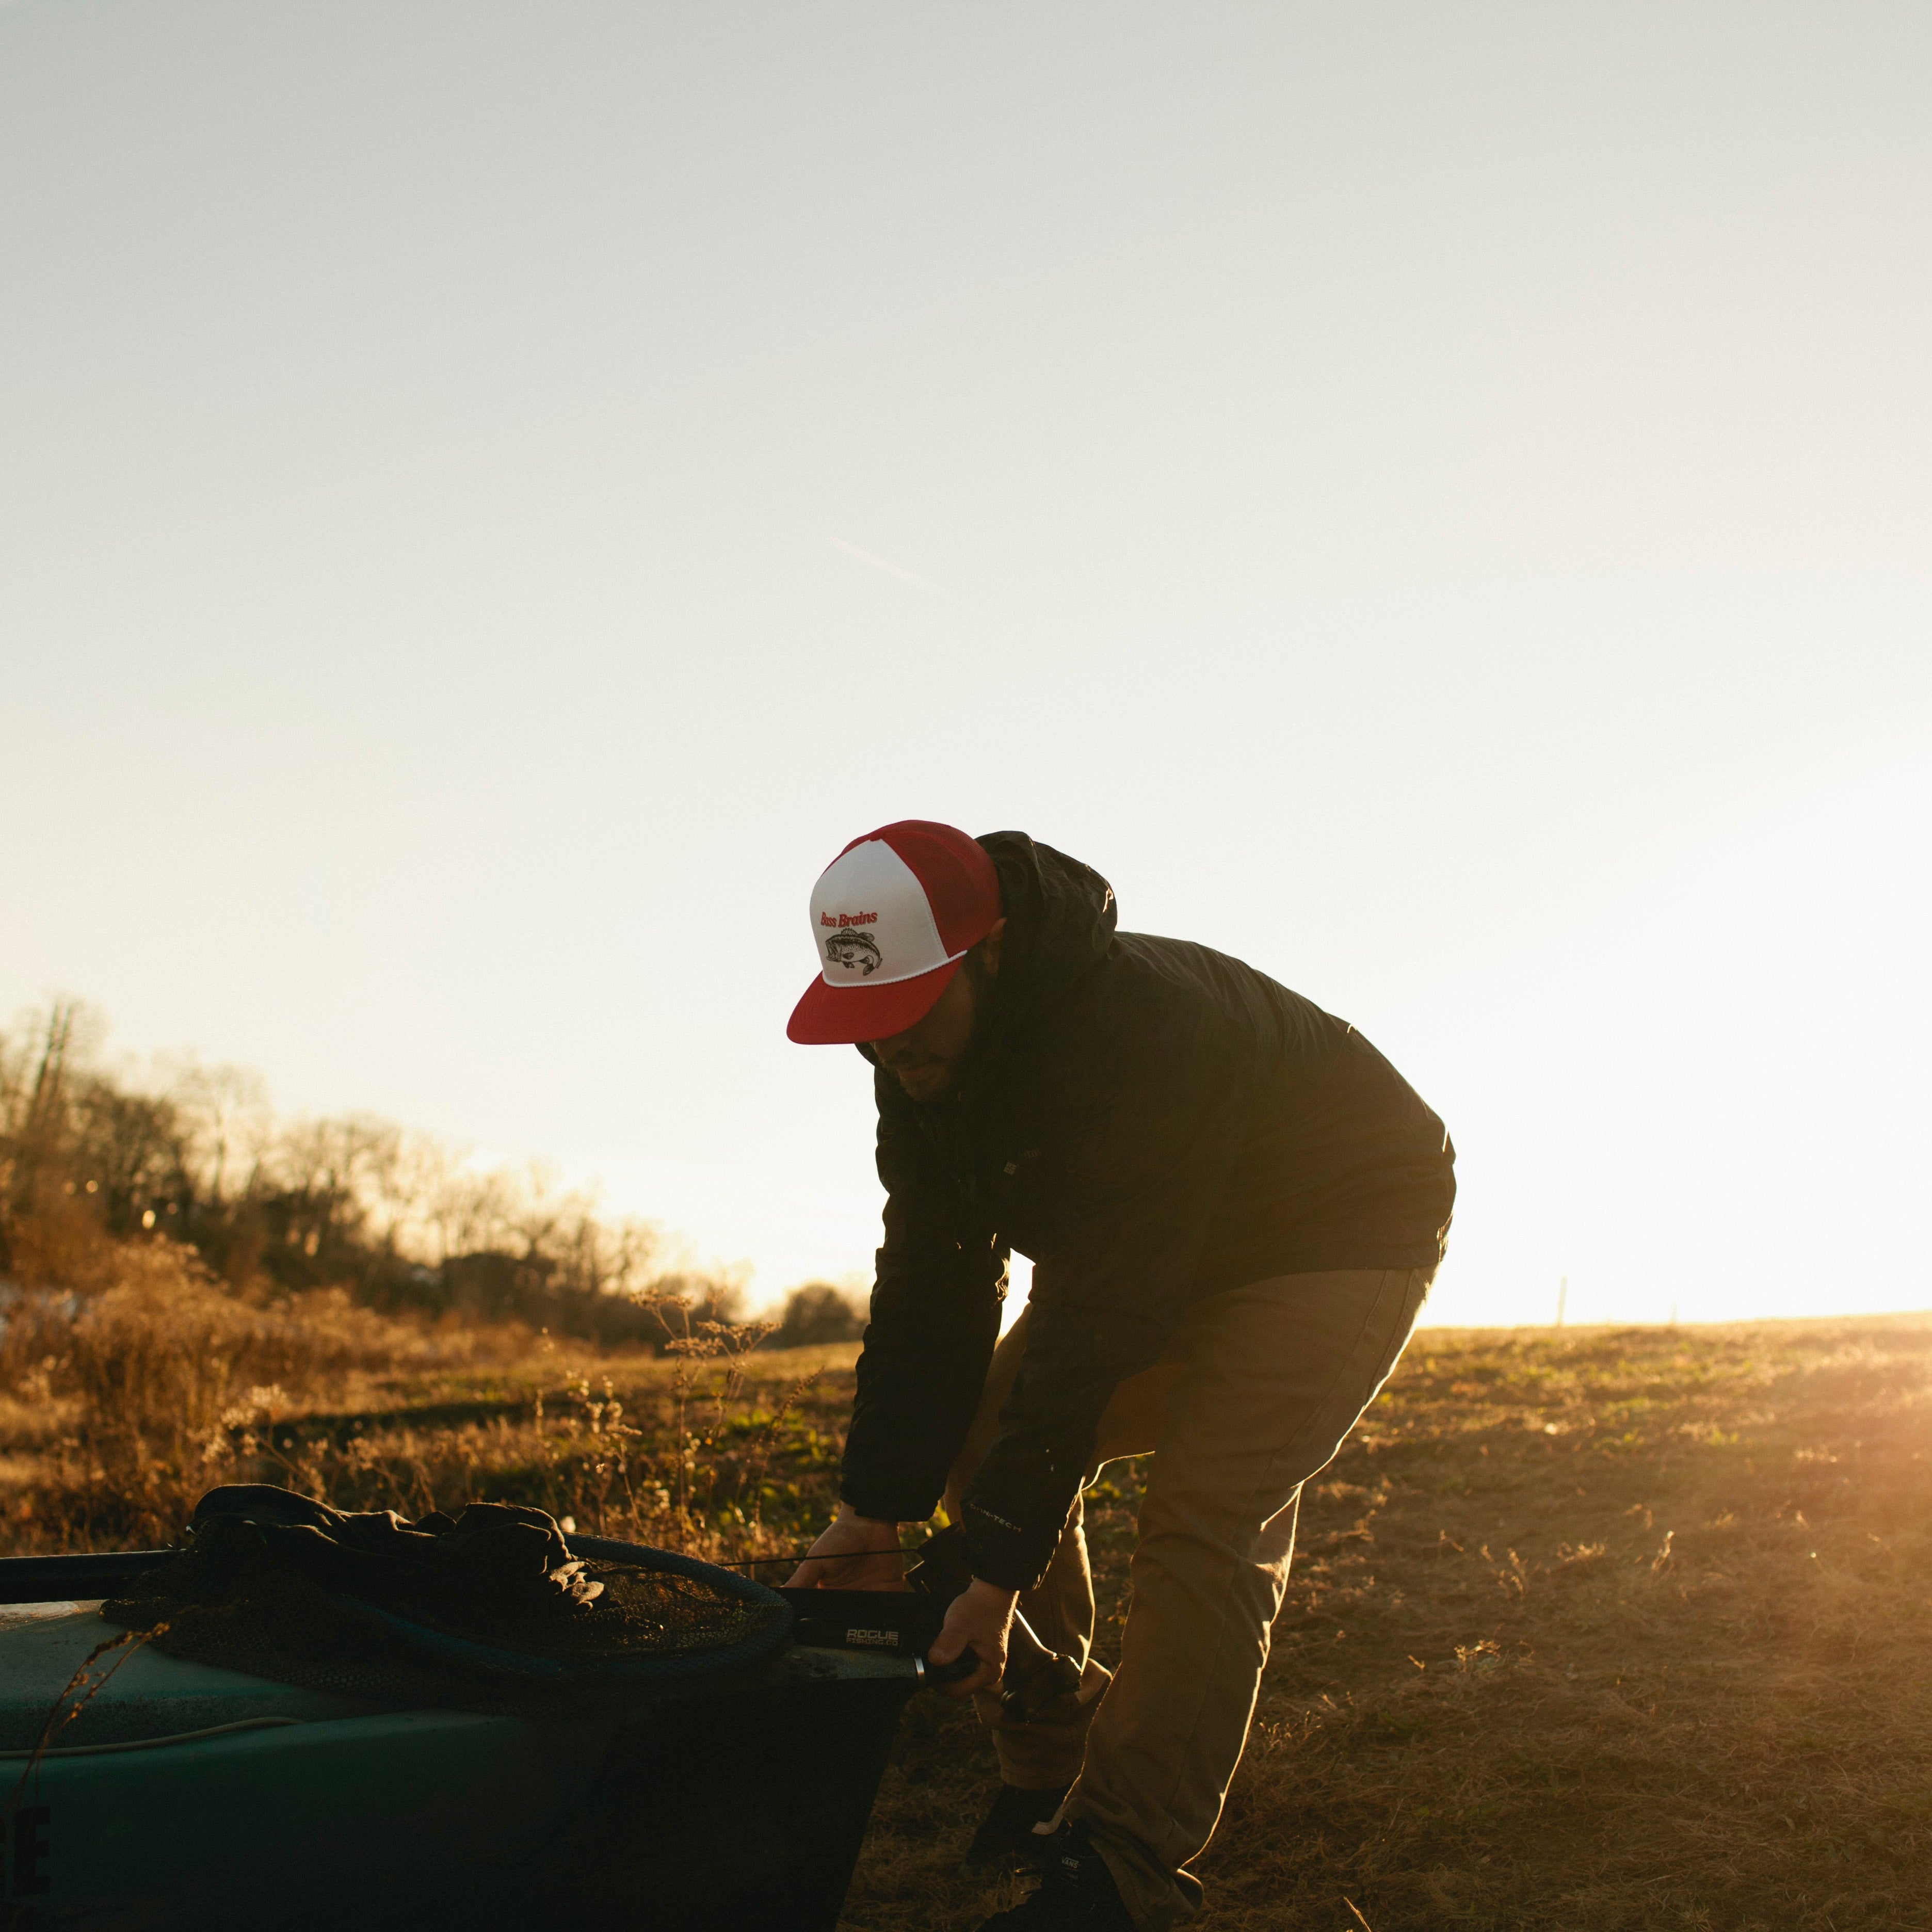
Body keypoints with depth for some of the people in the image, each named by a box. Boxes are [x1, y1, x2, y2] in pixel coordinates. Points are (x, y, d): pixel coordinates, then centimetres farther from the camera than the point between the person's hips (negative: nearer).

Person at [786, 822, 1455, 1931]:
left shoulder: (1145, 1035, -39)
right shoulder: (926, 1047, -14)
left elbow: (1097, 1318, -37)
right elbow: (934, 1283, -10)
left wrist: (1004, 1568, -33)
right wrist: (876, 1507, -13)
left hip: (1346, 1230, -8)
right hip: (1155, 1246, 8)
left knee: (1207, 1513, -23)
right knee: (987, 1453, -3)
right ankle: (1051, 1784, 9)